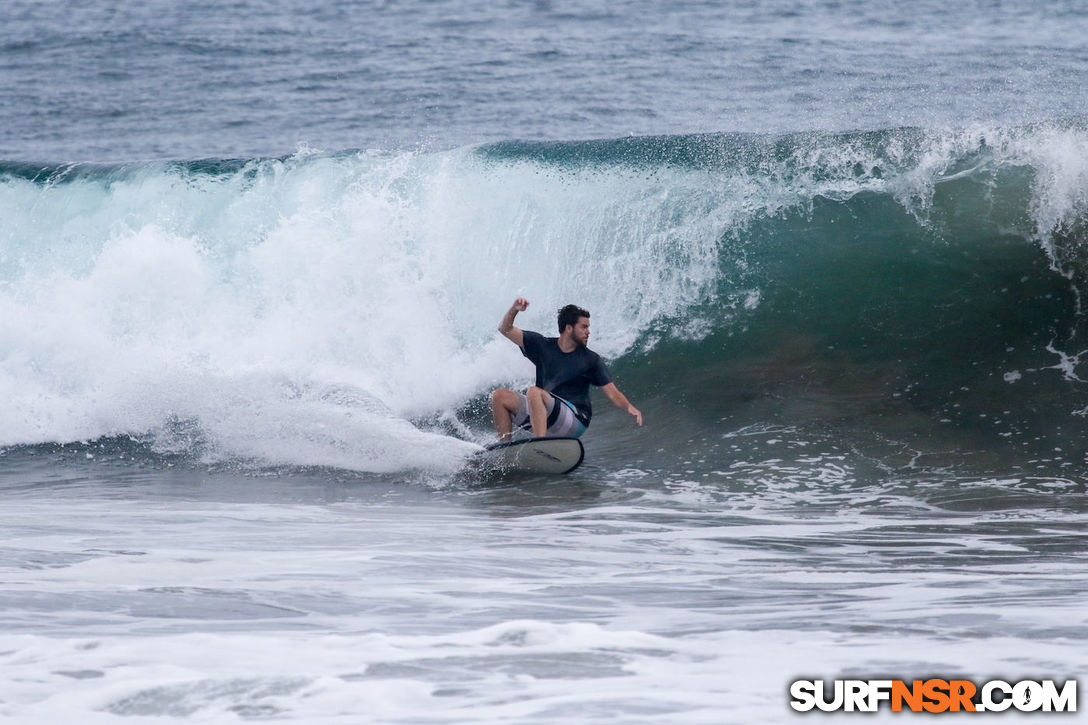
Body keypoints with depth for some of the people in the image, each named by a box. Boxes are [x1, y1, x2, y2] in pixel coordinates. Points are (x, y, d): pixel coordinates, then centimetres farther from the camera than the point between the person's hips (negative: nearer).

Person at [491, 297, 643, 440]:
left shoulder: (591, 360, 2)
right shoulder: (542, 346, 8)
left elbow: (612, 393, -3)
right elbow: (505, 330, 8)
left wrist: (629, 407, -25)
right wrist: (514, 310, -13)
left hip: (575, 419, -4)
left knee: (533, 392, -31)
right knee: (499, 396, -12)